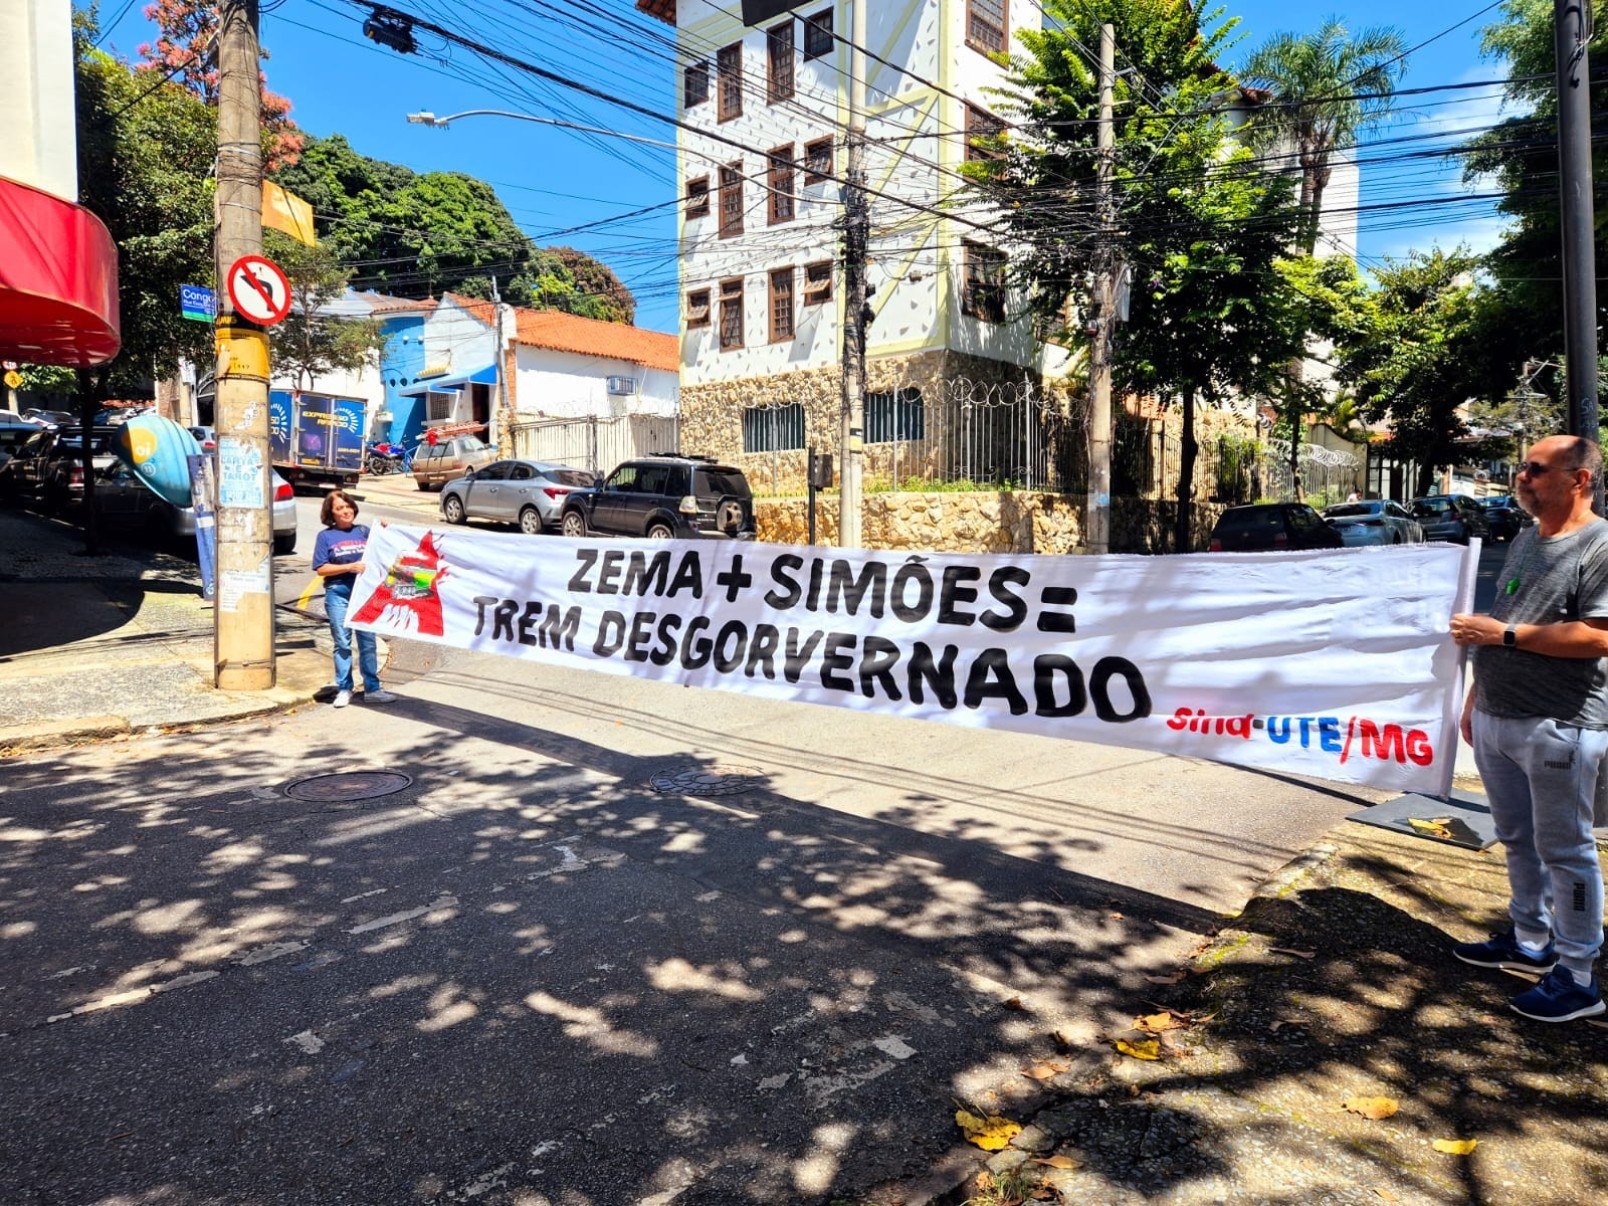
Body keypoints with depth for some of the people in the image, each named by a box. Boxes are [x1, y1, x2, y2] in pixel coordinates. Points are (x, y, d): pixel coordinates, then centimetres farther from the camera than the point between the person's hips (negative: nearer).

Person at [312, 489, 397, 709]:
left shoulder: (364, 531, 7)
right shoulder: (326, 536, 1)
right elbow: (321, 569, -4)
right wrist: (350, 567, -15)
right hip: (338, 594, -2)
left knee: (368, 641, 4)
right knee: (342, 643, 5)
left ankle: (372, 689, 10)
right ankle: (344, 689, 14)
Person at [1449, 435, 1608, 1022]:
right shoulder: (1524, 541, 14)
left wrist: (1503, 633, -21)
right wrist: (1475, 699, 18)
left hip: (1558, 729, -8)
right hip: (1495, 721, 8)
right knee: (1517, 840, 18)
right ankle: (1530, 942, 33)